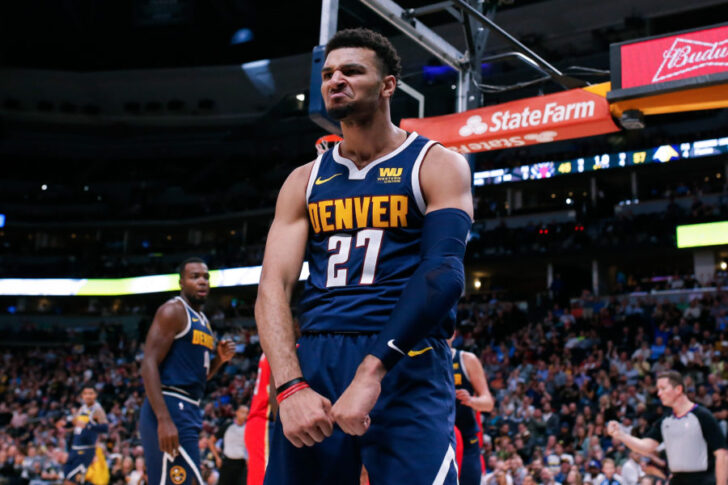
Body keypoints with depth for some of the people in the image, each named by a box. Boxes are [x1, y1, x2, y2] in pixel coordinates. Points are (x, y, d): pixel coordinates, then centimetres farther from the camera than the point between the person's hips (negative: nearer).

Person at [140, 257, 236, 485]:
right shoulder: (173, 311, -7)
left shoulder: (203, 321, 20)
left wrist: (219, 359, 6)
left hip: (189, 410, 10)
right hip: (170, 408, -10)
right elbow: (149, 365, -17)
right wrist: (164, 420, -26)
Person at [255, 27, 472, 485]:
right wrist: (290, 386, -13)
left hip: (408, 365, -3)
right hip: (315, 360, 4)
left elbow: (443, 273, -12)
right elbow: (273, 285, 4)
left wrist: (372, 371, -23)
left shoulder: (437, 165, 3)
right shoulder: (305, 181, 14)